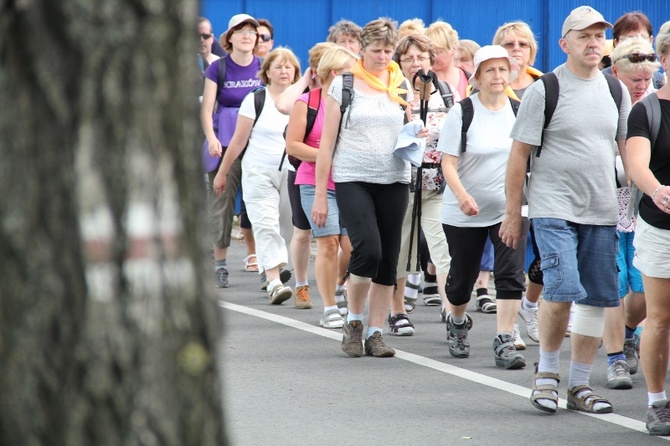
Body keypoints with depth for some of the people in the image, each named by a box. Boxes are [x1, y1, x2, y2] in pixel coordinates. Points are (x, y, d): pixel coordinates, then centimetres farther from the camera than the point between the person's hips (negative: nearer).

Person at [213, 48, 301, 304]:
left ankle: (274, 270, 22)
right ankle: (274, 282, -20)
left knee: (286, 227, 4)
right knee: (266, 226, -13)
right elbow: (239, 141, 5)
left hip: (291, 173, 2)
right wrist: (222, 173, 7)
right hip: (259, 172, -2)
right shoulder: (255, 100, 0)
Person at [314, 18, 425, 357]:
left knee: (388, 261, 1)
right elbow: (327, 142, 0)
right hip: (353, 179, -4)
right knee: (368, 250, -19)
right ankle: (353, 322, 2)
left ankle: (375, 333, 11)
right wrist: (320, 195, -3)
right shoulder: (343, 84, 0)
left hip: (394, 181, 4)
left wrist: (417, 138, -5)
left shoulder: (402, 86, 10)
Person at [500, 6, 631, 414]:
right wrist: (513, 214, -4)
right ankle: (547, 371, 5)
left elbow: (629, 148, 18)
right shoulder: (544, 91, -4)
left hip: (602, 212, 5)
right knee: (563, 291, -17)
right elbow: (519, 154, -2)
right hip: (554, 208, -5)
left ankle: (580, 385, 16)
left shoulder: (615, 90, 10)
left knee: (598, 298, 5)